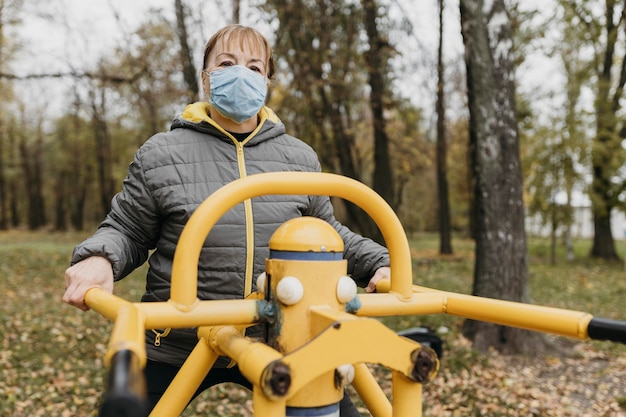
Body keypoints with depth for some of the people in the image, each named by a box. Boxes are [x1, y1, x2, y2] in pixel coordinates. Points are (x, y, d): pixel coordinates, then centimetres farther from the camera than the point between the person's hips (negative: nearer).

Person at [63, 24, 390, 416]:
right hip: (178, 350, -1)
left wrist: (377, 263, 2)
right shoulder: (161, 154, -4)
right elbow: (127, 232, 3)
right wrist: (99, 258, -18)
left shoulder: (300, 157, 4)